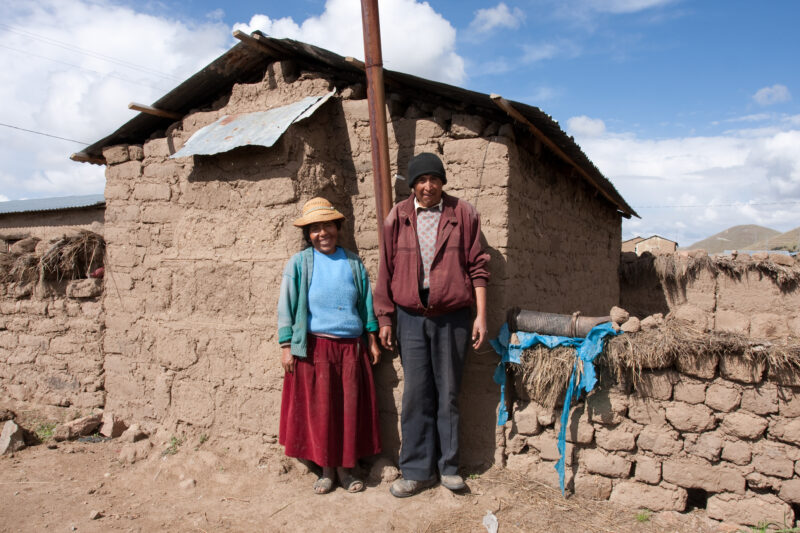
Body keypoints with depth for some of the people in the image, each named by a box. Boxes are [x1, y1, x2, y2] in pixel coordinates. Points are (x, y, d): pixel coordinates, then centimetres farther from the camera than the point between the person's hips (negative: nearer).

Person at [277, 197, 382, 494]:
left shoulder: (353, 263, 9)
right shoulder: (299, 264, 2)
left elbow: (366, 302, 14)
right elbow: (286, 306, 2)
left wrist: (372, 339, 13)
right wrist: (286, 346, -4)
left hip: (351, 346, 2)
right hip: (315, 346, -2)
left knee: (351, 407, 6)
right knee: (319, 409, 4)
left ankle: (346, 468, 20)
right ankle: (326, 469, 20)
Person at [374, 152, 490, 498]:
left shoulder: (463, 214, 1)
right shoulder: (398, 218, 5)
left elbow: (477, 267, 1)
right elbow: (387, 271, 7)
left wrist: (481, 315, -3)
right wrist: (384, 318, 5)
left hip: (452, 316, -1)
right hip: (411, 317, 1)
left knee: (448, 393, 8)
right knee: (416, 395, 4)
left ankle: (448, 466, 22)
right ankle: (416, 471, 16)